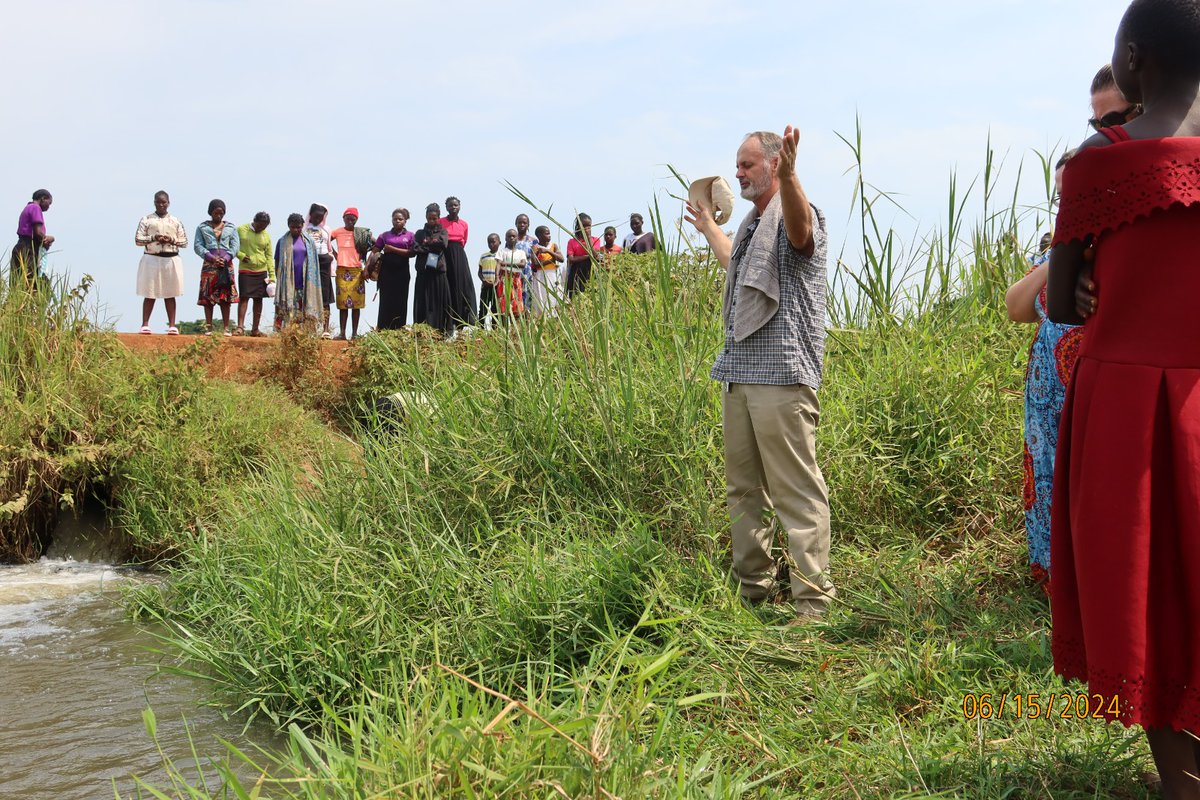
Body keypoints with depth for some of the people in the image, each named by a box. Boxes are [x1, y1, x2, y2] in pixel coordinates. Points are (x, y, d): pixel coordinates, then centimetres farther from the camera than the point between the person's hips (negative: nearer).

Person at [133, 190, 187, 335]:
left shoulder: (176, 222, 11)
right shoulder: (146, 220, 6)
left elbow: (184, 241, 9)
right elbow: (138, 240, 1)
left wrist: (171, 240, -9)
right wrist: (153, 238, -13)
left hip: (171, 260, 1)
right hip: (151, 259, -1)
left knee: (170, 294, 4)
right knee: (149, 294, -2)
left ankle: (172, 325, 4)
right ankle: (145, 325, 0)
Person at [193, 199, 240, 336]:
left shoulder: (230, 227, 14)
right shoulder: (203, 227, 10)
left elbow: (235, 245, 7)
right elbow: (198, 246, 2)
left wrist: (225, 259, -9)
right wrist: (212, 258, -12)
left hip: (226, 264, 1)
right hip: (209, 264, -1)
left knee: (225, 298, -3)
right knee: (207, 297, -4)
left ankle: (226, 327, -2)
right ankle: (208, 327, -1)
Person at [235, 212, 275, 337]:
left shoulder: (266, 236, 6)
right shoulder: (241, 230, -1)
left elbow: (269, 257, 7)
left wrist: (272, 276, 1)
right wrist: (241, 255, -16)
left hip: (261, 271, 3)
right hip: (245, 270, -3)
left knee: (258, 299, 6)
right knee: (243, 297, -9)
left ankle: (255, 329, 12)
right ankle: (240, 327, -8)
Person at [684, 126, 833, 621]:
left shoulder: (798, 214, -6)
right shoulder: (752, 225, 21)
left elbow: (799, 228, -34)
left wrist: (788, 174, -53)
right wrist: (709, 228, 58)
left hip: (780, 376, -9)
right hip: (737, 375, 10)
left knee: (796, 492, -8)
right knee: (743, 490, 14)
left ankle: (812, 600, -5)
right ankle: (751, 589, 24)